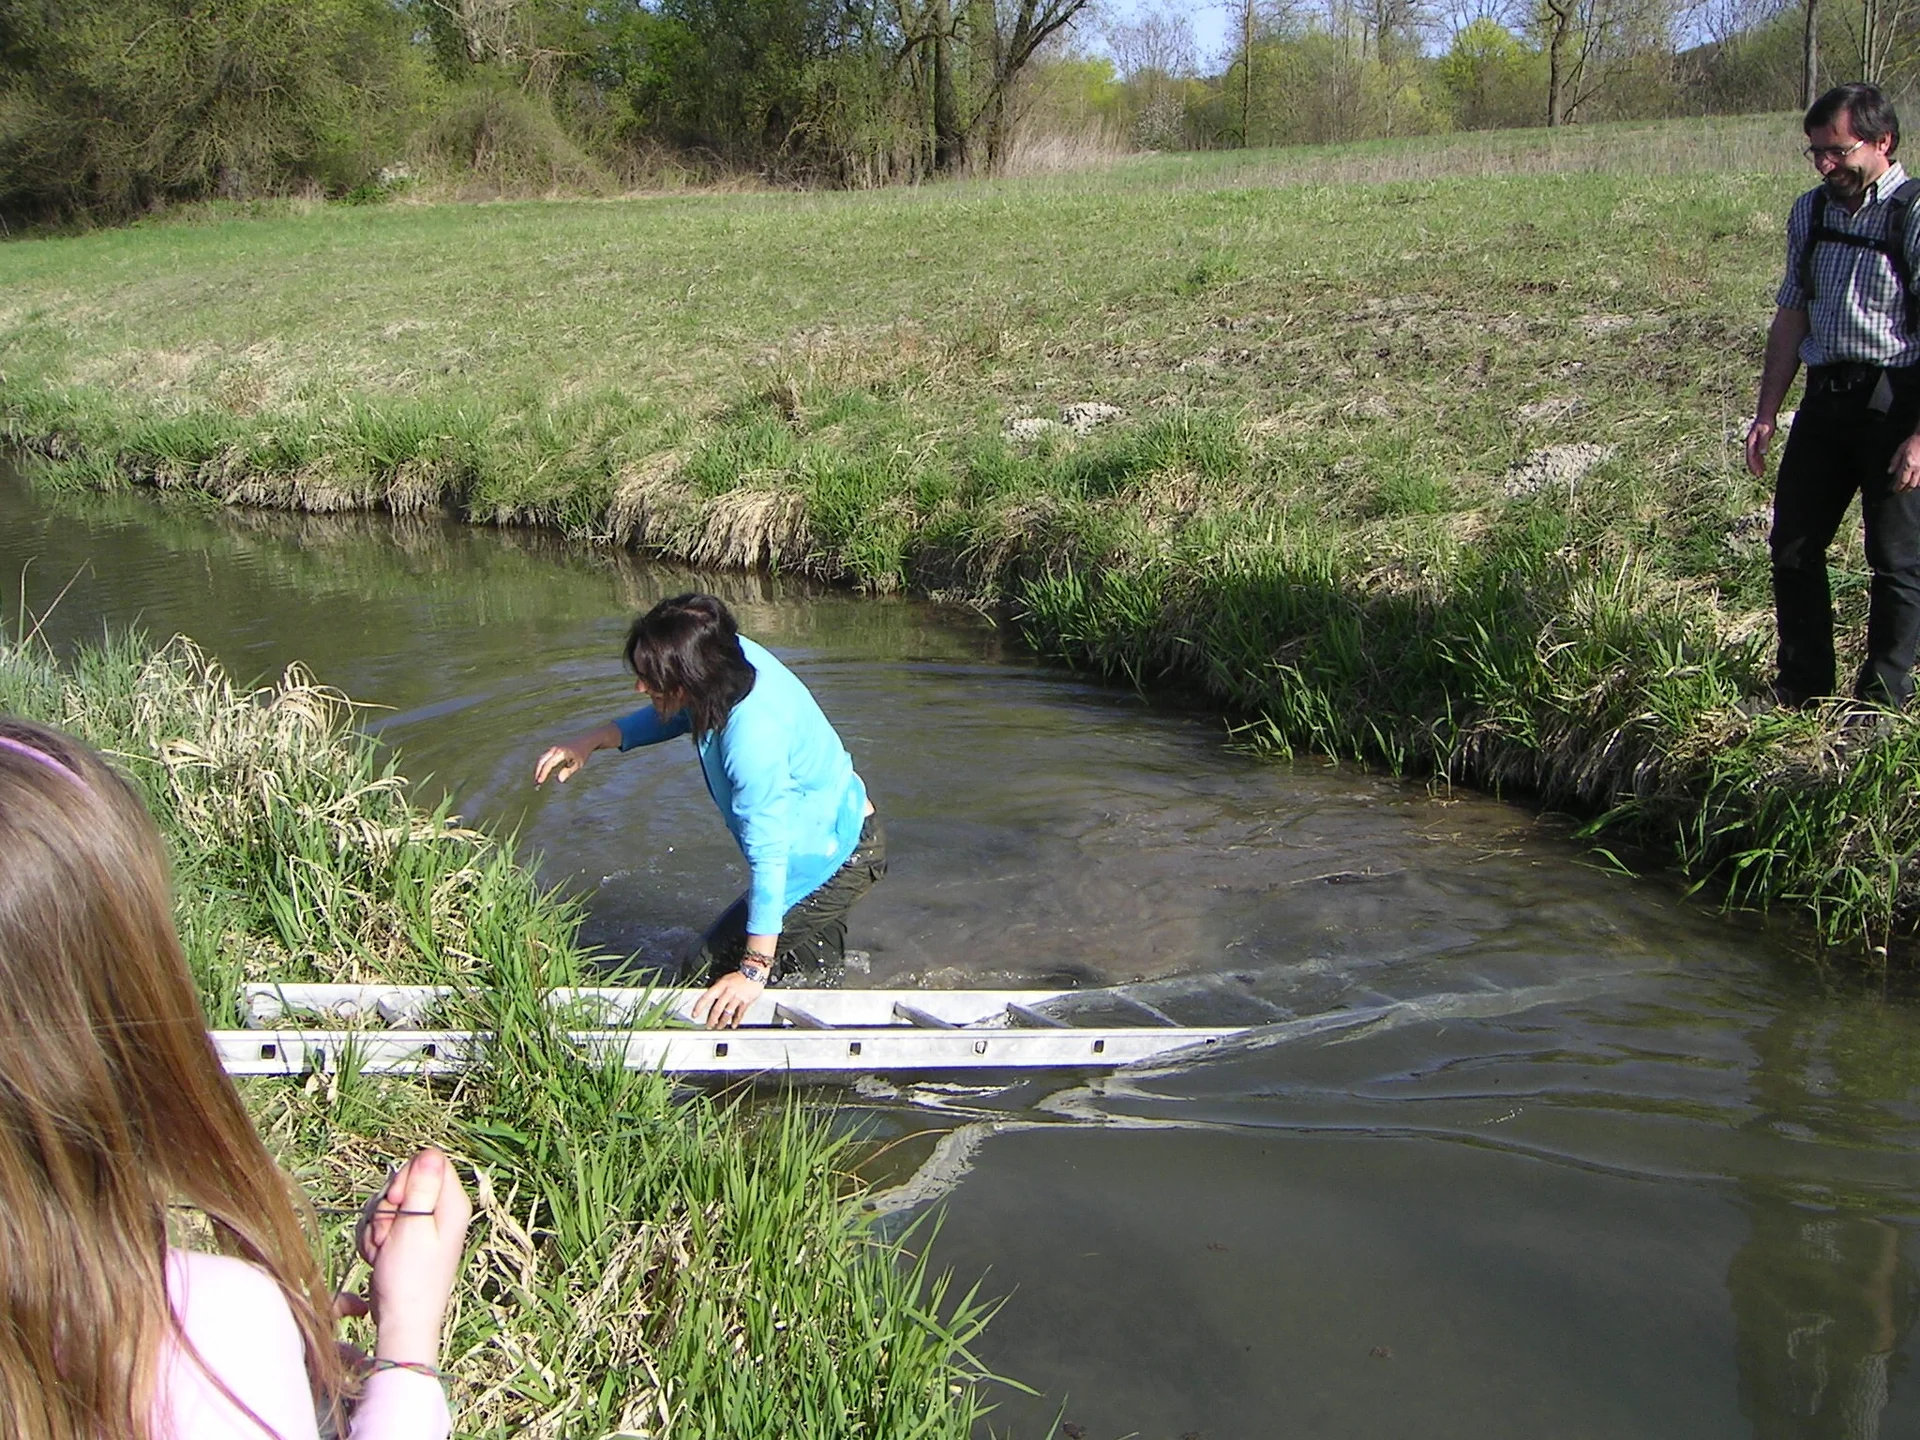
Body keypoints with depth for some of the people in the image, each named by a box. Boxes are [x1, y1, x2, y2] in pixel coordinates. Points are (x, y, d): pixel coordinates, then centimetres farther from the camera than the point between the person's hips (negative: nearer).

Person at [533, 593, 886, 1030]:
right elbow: (675, 714, 9)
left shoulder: (753, 736, -39)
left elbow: (768, 855, -36)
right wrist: (593, 741, -2)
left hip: (836, 857, -10)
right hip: (840, 834, 10)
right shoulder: (733, 655, -13)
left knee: (718, 970, -6)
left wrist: (754, 972, -33)